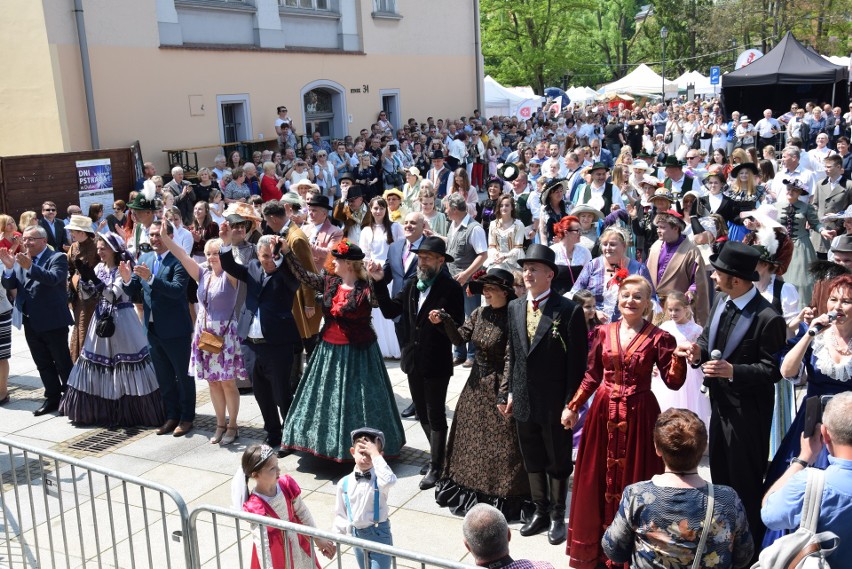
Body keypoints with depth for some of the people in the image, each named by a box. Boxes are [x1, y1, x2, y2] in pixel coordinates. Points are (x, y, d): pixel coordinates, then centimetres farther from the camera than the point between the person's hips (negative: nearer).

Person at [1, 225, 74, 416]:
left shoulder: (57, 258, -10)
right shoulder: (21, 259, 8)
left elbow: (53, 278, -27)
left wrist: (30, 267, -38)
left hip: (53, 321, -6)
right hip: (31, 322, 6)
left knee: (63, 363, 4)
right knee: (43, 364, 15)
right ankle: (52, 398, 25)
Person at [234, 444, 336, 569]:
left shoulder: (286, 484, -14)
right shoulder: (255, 507, -28)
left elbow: (302, 512, -2)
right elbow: (262, 544, -26)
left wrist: (318, 538, 4)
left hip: (298, 544, 5)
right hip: (274, 553, -5)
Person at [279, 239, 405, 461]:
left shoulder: (366, 288, -13)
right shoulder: (329, 282, 4)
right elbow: (303, 275, 5)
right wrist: (286, 251, 0)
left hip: (356, 353, -6)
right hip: (329, 350, 6)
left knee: (355, 399, 3)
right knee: (329, 398, 15)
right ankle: (329, 442, 30)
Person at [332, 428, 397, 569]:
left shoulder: (379, 478, -16)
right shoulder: (344, 483, -4)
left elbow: (389, 481, -42)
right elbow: (340, 514, 5)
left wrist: (375, 455, -35)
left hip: (378, 534, -5)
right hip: (356, 535, 5)